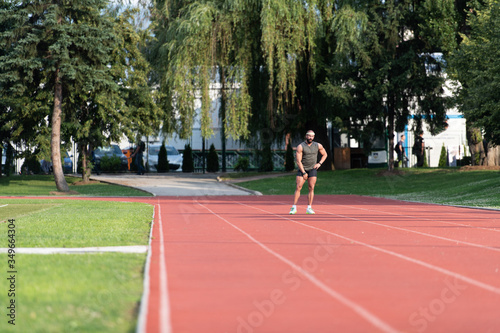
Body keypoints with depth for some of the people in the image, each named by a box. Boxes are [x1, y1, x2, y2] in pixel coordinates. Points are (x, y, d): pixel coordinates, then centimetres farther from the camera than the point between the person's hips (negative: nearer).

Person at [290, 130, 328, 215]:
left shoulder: (318, 146, 3)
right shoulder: (300, 147, -8)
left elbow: (325, 155, 18)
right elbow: (298, 161, -10)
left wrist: (319, 163, 2)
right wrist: (304, 173, -14)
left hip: (312, 169, 2)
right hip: (302, 169, -2)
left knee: (311, 188, -5)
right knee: (298, 187, -10)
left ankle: (309, 208, -3)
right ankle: (294, 207, -7)